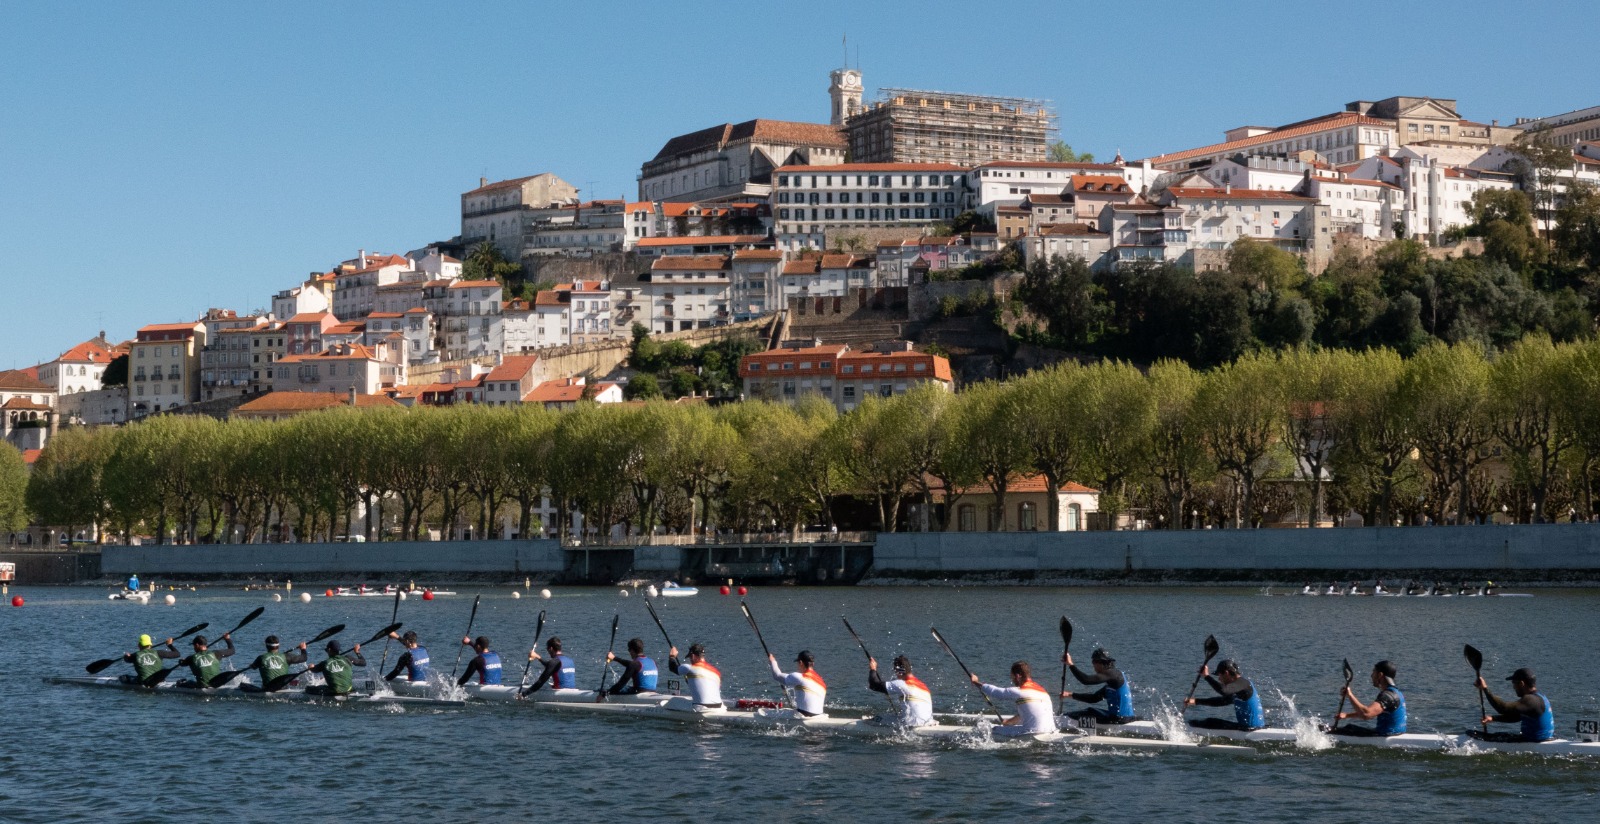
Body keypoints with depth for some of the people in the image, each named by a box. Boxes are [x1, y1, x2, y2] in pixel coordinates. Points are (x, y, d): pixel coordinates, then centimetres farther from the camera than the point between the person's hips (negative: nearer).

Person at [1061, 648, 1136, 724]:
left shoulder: (1113, 673, -12)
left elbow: (1086, 680, -22)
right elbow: (1094, 698, 22)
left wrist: (1070, 664, -15)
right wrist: (1071, 695, 17)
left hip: (1120, 718, -10)